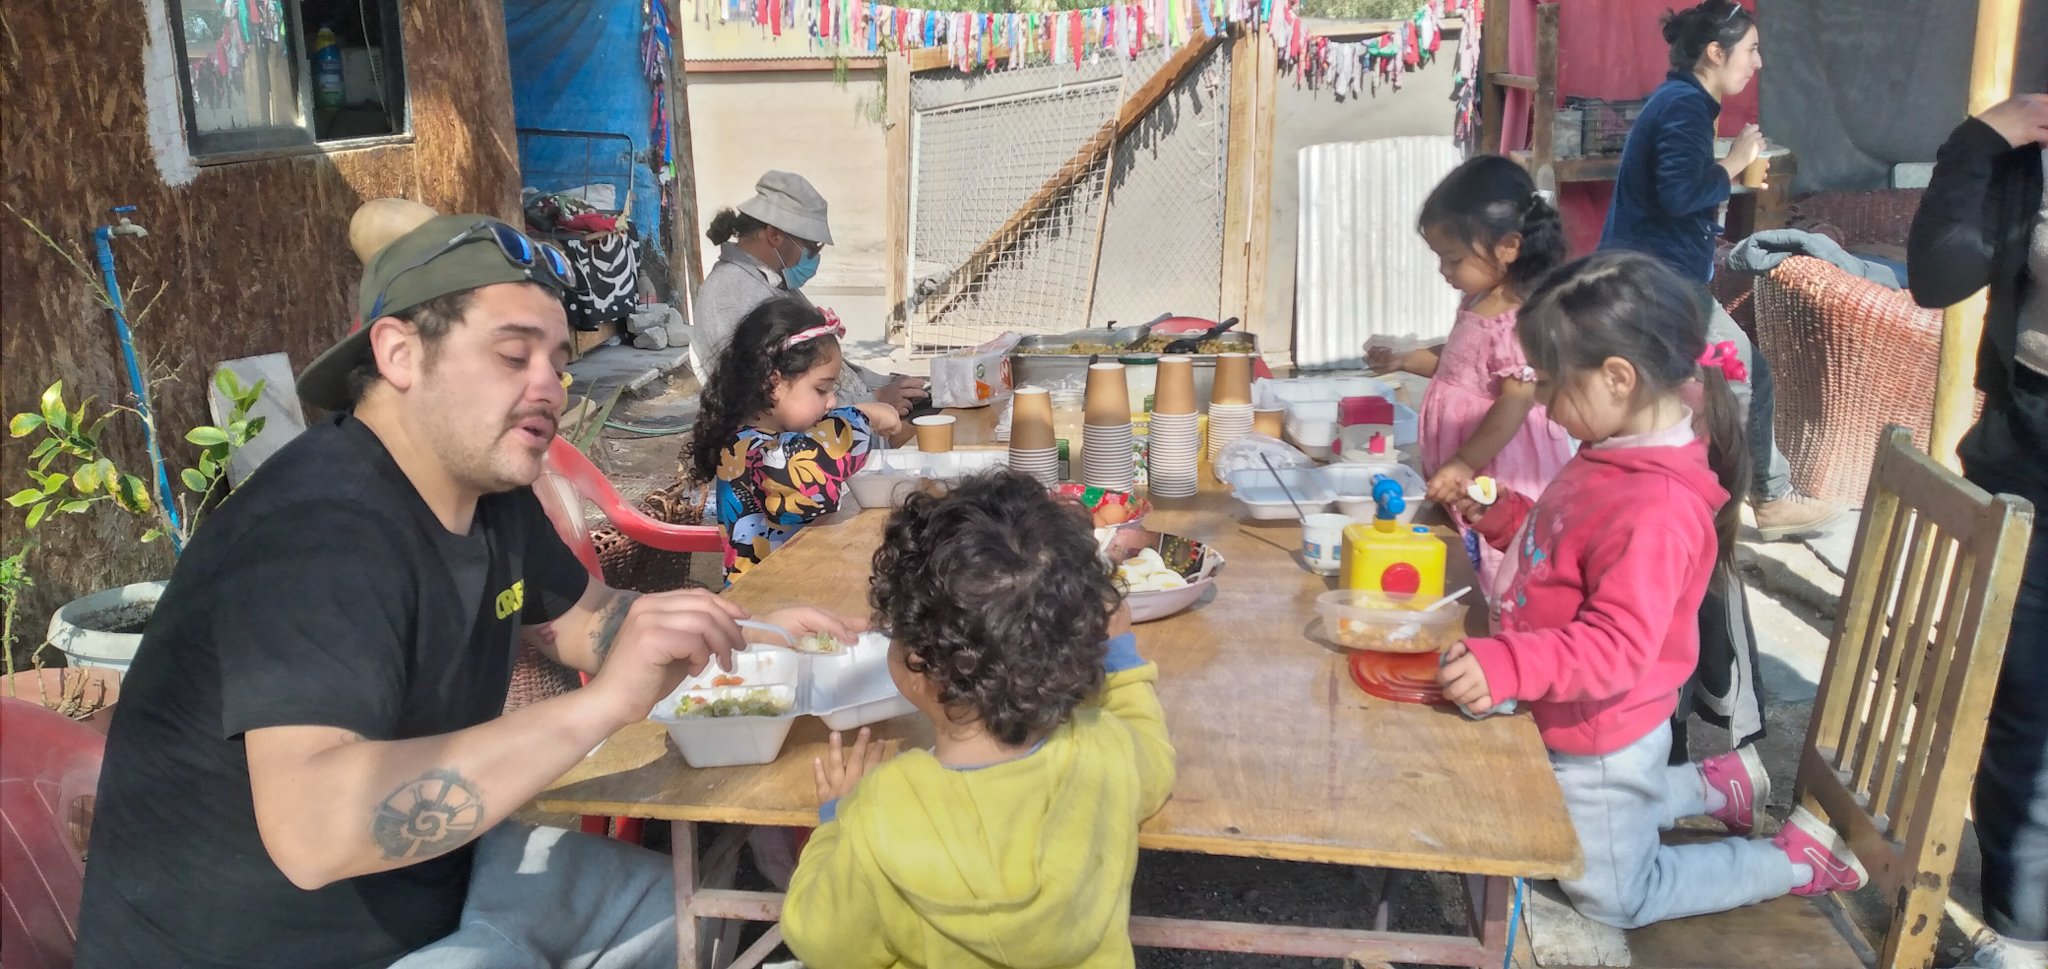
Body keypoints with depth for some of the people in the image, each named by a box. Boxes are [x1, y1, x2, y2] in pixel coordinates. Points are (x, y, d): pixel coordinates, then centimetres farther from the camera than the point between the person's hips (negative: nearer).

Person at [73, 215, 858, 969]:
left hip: (425, 877, 9)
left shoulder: (488, 486, 1)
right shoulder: (320, 531, -28)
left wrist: (741, 632, 1)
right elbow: (311, 829, -41)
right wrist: (604, 703, -44)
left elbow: (583, 618, 18)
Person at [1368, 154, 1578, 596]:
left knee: (1496, 583, -2)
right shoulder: (1477, 304, 7)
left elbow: (1517, 403, -23)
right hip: (1464, 476, 10)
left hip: (1498, 480, -9)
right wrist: (1402, 360, 11)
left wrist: (1464, 464, -21)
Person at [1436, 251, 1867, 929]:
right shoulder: (1618, 457, -4)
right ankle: (1721, 784, 39)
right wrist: (1504, 518, 2)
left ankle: (1798, 857, 23)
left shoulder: (1656, 509, -34)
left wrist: (1509, 666, -48)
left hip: (1598, 742, -9)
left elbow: (1617, 644, -37)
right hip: (1573, 722, 9)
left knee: (1614, 899, 16)